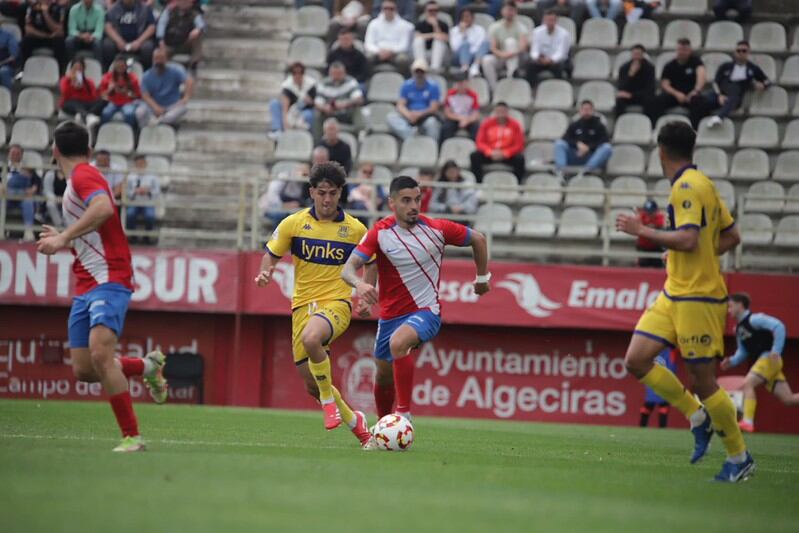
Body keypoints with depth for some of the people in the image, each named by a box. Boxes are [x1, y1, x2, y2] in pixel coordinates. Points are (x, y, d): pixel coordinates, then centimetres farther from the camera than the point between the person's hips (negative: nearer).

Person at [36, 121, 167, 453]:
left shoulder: (83, 176, -8)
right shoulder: (81, 179, 21)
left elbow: (103, 207, -30)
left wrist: (64, 238, -28)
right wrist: (64, 241, 39)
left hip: (108, 280, -9)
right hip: (86, 288, 9)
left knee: (101, 354, -24)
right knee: (84, 370, 3)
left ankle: (132, 437, -20)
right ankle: (148, 366, 27)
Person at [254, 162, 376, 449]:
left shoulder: (355, 229, 1)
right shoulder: (294, 223, 2)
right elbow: (271, 254, 10)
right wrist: (265, 273, -11)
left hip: (336, 303, -3)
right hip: (302, 306, 3)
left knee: (311, 338, -38)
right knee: (312, 386, 4)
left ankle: (329, 399, -16)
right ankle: (354, 421, 29)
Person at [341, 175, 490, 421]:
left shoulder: (437, 229, -11)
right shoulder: (380, 233, -11)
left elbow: (478, 239, 7)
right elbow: (348, 268, -19)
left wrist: (482, 277, 16)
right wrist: (360, 284, -39)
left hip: (425, 311, -3)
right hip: (390, 315, 3)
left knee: (398, 343, -35)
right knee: (384, 376, 15)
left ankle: (404, 415, -31)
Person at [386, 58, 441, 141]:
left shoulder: (433, 87, -1)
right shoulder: (407, 86, 7)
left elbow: (434, 108, -9)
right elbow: (400, 105, -1)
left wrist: (419, 114, -25)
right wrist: (409, 115, -23)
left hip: (426, 117, -3)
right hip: (409, 118, 3)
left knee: (432, 122, -39)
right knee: (391, 117, -25)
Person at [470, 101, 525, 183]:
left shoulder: (515, 125, -6)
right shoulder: (486, 123, -3)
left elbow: (519, 145, -8)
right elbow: (480, 142, -4)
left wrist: (504, 153, -23)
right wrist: (490, 152, -24)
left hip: (508, 155, -1)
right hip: (489, 154, 1)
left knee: (520, 158, -32)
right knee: (475, 156, -26)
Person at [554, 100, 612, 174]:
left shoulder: (599, 126, 11)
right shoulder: (574, 125, 17)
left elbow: (605, 142, -1)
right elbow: (566, 139, 7)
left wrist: (588, 147, -15)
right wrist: (578, 143, -13)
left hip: (592, 157, -2)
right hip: (575, 156, 2)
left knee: (607, 148, -29)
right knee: (559, 143, -18)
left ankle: (590, 167, -53)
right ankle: (560, 167, -43)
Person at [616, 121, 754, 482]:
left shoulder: (688, 187, -16)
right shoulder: (701, 184, 13)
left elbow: (688, 239, -27)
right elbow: (731, 236, 17)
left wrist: (642, 231, -17)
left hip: (698, 298, -9)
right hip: (674, 293, 9)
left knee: (703, 382, -3)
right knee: (637, 360, 2)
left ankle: (739, 458, 10)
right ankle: (699, 418, 12)